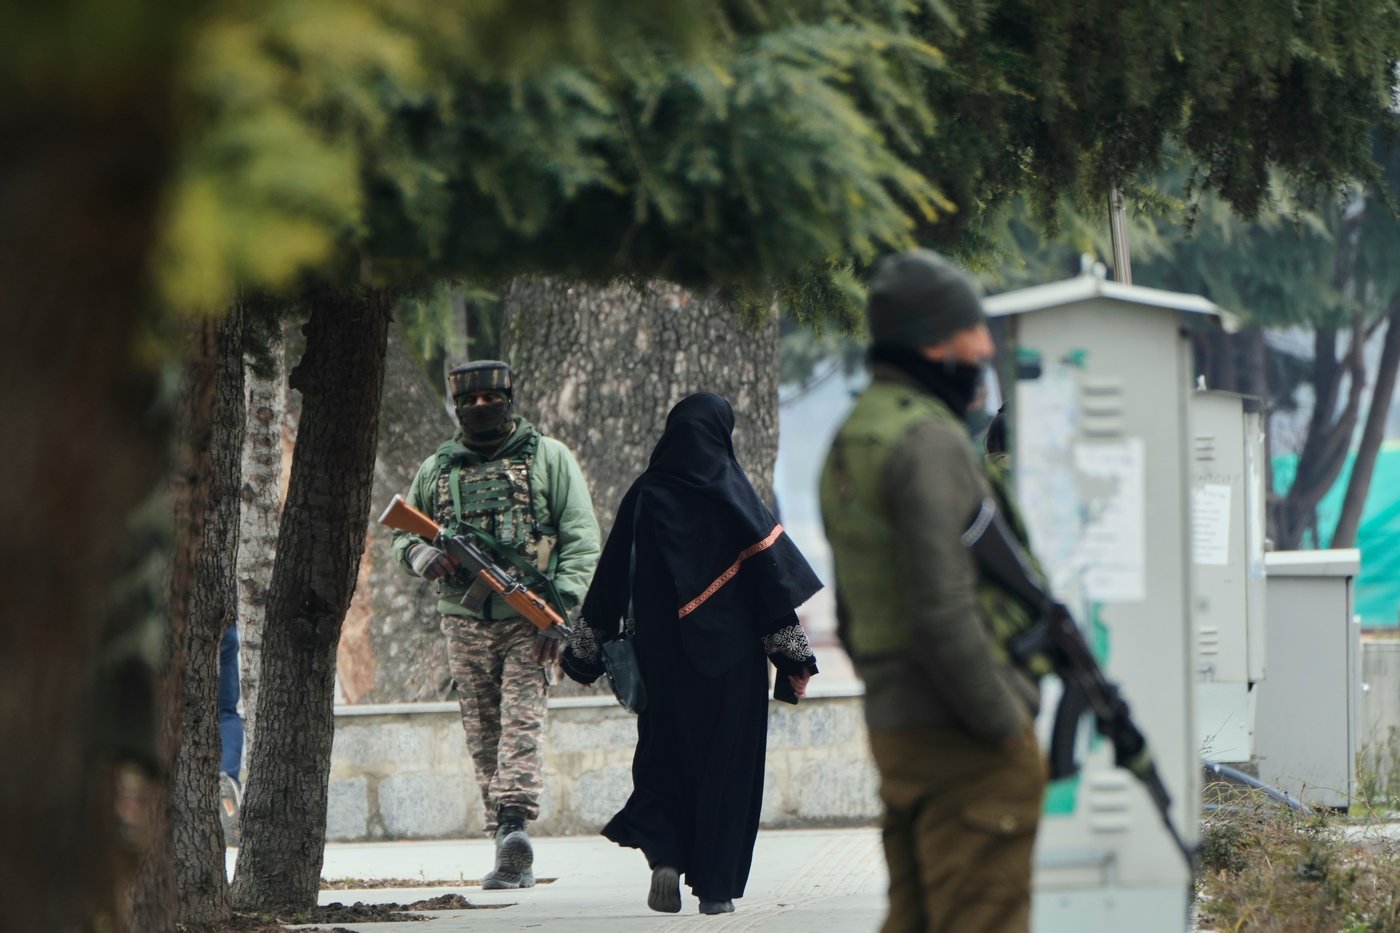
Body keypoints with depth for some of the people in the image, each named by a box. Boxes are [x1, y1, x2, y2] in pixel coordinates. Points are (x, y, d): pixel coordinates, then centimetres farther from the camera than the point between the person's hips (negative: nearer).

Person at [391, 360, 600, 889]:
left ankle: (515, 823, -31)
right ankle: (511, 854, 4)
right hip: (466, 622, 4)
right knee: (483, 737, 2)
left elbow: (581, 540, 0)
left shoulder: (548, 458, 6)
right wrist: (421, 555, -2)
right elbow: (402, 533, 23)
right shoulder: (437, 469, 15)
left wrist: (562, 608, -12)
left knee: (522, 724, -18)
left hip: (530, 621, -4)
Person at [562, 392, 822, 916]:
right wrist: (794, 657, -3)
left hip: (663, 656, 2)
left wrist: (587, 651, 10)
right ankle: (716, 886, 3)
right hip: (731, 655, -2)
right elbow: (773, 571, -7)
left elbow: (612, 579, 2)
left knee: (665, 757, 14)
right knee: (727, 762, 6)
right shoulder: (733, 495, -5)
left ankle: (665, 856, -8)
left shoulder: (645, 496, 0)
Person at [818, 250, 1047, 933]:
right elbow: (942, 608, -22)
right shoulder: (928, 443, -16)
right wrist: (1004, 724, -16)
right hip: (961, 738, -10)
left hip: (894, 725, 10)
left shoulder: (853, 441, 16)